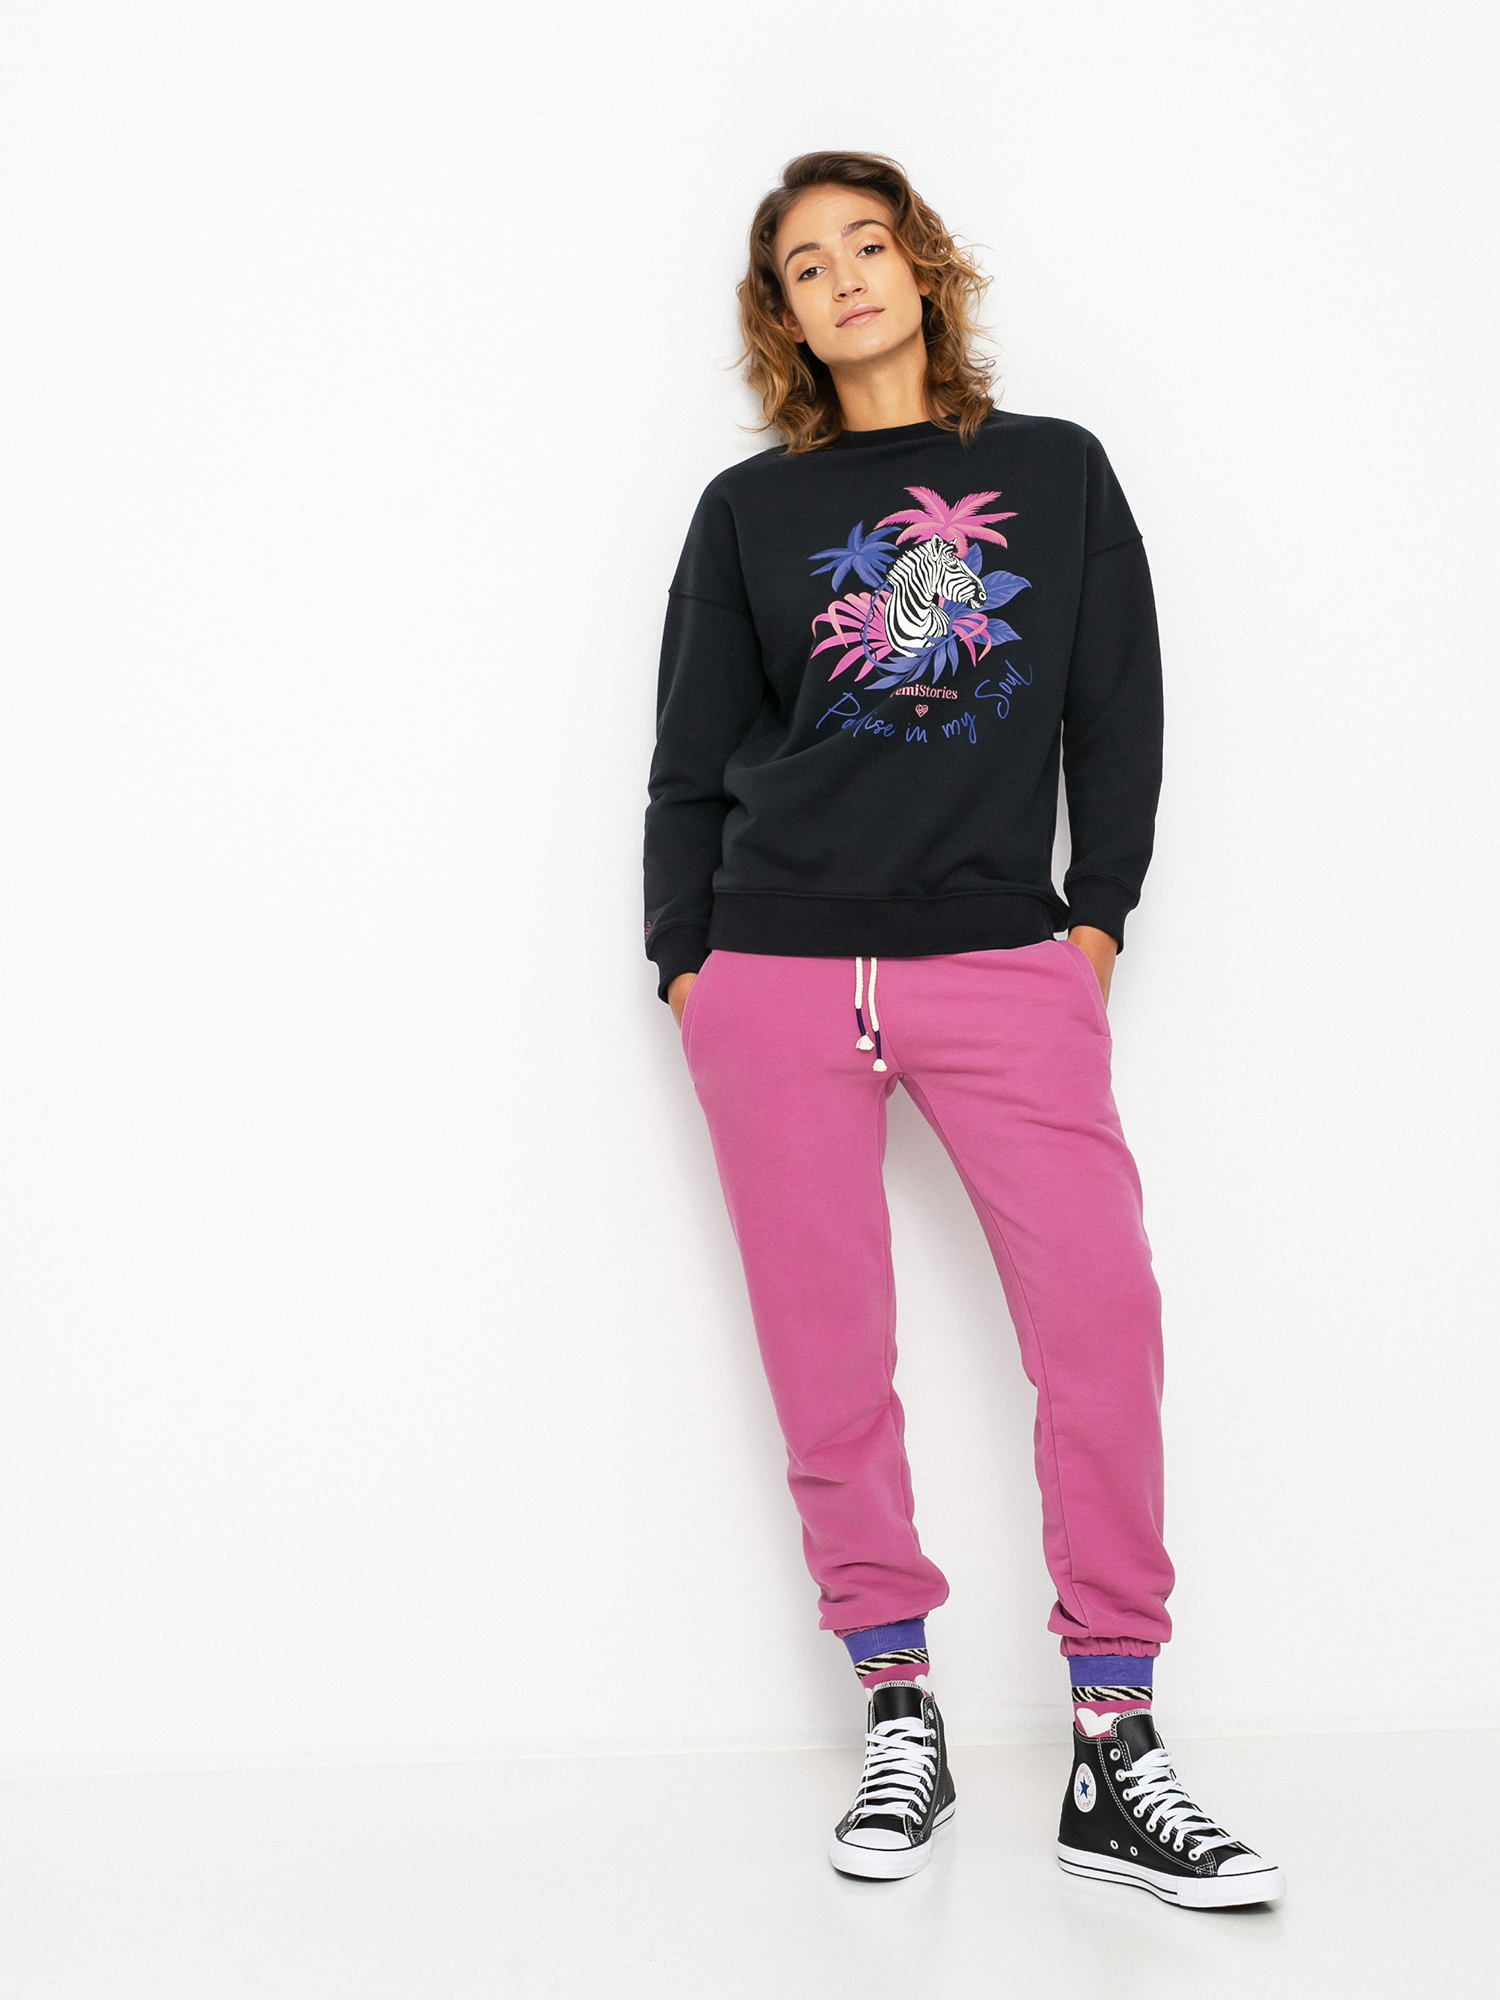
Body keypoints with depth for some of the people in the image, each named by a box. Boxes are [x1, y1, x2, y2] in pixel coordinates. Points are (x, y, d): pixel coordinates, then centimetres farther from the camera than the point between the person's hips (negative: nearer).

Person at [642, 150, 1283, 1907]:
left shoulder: (1056, 473, 12)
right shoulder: (750, 510, 11)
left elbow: (1120, 714, 11)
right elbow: (690, 758, 12)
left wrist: (1097, 919, 4)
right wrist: (683, 963, 7)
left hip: (1007, 967, 0)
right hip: (780, 979, 1)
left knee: (1101, 1317, -11)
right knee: (829, 1354, 1)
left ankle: (1112, 1759, -3)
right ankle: (899, 1716, 13)